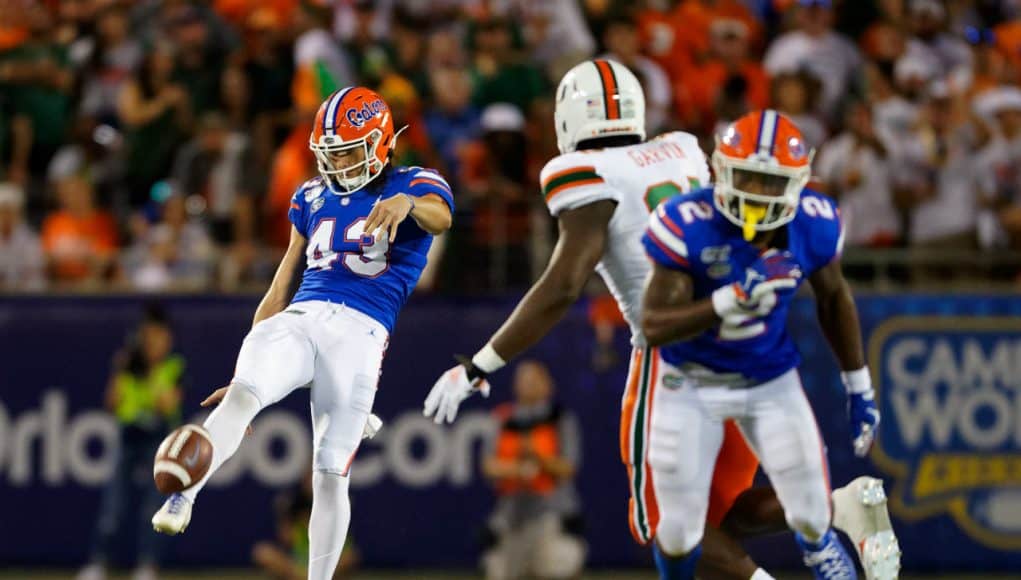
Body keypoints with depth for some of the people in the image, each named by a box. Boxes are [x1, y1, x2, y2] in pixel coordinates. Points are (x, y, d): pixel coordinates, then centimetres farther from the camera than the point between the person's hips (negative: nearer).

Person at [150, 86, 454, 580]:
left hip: (359, 334, -3)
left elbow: (440, 218, -20)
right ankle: (181, 500, -39)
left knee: (331, 474, -4)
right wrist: (242, 372, 20)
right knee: (244, 395, -29)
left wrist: (407, 201, -45)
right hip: (300, 318, 3)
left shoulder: (414, 186, 6)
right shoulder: (314, 199, 21)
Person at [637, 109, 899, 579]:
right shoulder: (687, 225, -28)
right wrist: (730, 301, -43)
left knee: (811, 520, 0)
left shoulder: (814, 225, -16)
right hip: (691, 383, -2)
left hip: (771, 382, 2)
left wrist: (859, 387, 10)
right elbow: (654, 327, -28)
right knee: (679, 535, 0)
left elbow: (833, 298, 5)